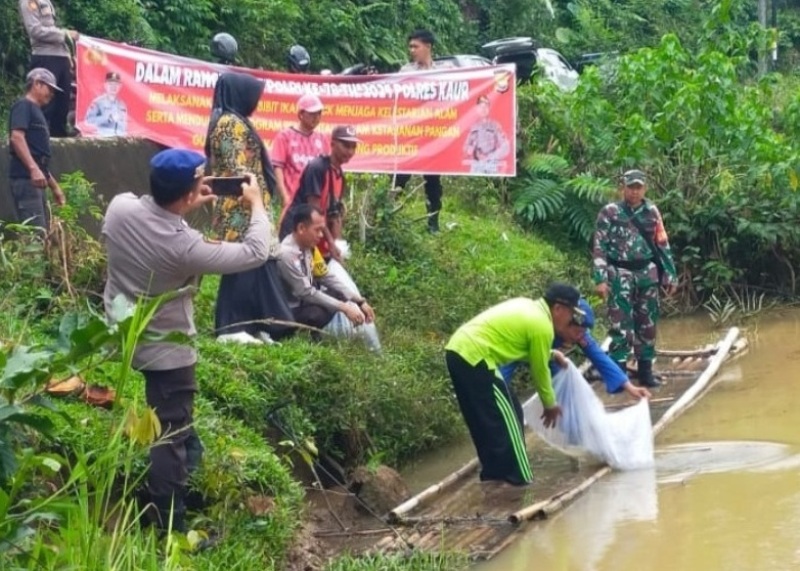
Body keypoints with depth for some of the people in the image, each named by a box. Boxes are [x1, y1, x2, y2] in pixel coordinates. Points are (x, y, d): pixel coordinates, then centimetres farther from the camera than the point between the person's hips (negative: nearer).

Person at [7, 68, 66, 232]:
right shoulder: (23, 106, -2)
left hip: (35, 181, 10)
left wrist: (54, 186, 26)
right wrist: (33, 168, -27)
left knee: (43, 232, 6)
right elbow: (16, 137, -18)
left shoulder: (36, 111, 25)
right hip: (25, 178, -10)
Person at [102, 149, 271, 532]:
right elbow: (255, 254, -20)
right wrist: (257, 204, -5)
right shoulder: (184, 245, -31)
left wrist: (185, 209, 0)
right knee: (171, 439, 3)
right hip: (164, 349, -7)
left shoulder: (120, 206, -16)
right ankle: (171, 530, 10)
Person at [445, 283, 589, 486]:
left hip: (459, 351, 10)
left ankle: (494, 472, 26)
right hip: (474, 358, -10)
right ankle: (520, 480, 2)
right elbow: (540, 371, 2)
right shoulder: (542, 326, -8)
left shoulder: (528, 307, 18)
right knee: (505, 419, -2)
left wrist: (550, 354, 30)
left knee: (485, 420, 18)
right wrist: (550, 405, 16)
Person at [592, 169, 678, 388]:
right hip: (621, 275, -4)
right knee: (621, 325, -6)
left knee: (648, 324, 10)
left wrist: (670, 275, 9)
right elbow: (599, 247, -6)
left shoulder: (652, 212, 7)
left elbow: (663, 245, 11)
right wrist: (601, 279, -13)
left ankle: (646, 371, 19)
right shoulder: (609, 212, -4)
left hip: (647, 274, 4)